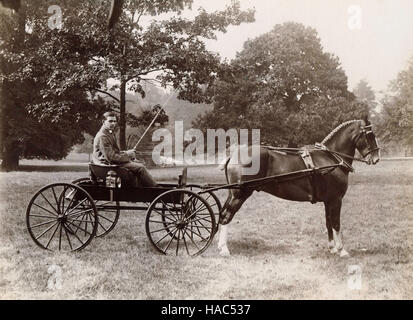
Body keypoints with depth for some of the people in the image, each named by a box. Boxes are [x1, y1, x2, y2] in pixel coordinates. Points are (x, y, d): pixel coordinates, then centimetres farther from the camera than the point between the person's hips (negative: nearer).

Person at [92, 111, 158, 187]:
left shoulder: (110, 133, 14)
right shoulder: (102, 137, -19)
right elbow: (111, 157, -24)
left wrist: (126, 153, 4)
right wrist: (127, 155, -13)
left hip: (113, 160, 11)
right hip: (108, 163, -11)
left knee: (139, 165, 10)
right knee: (140, 168, -13)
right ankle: (155, 187, -1)